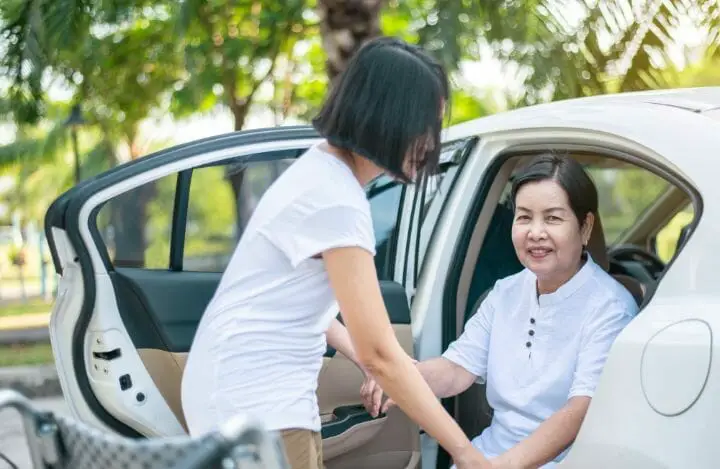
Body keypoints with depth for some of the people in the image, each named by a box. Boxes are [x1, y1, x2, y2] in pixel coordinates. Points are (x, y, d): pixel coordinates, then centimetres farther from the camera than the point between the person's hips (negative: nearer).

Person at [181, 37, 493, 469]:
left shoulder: (324, 169, 8)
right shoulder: (336, 199, -21)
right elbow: (379, 351, -21)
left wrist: (369, 362, 10)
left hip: (272, 397, 9)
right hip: (254, 404, -9)